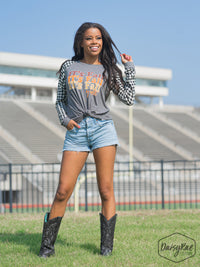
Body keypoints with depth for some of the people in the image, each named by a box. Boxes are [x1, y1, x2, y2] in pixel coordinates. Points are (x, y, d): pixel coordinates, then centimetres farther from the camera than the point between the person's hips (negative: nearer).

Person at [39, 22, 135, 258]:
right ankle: (47, 245, 4)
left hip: (102, 128, 0)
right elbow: (60, 100, 18)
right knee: (63, 191, -5)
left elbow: (128, 99, 3)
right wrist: (65, 119, 0)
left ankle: (106, 246, 6)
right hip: (76, 132, 0)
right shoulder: (69, 67, 13)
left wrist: (130, 69, 2)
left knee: (106, 191, -2)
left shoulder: (108, 70, 10)